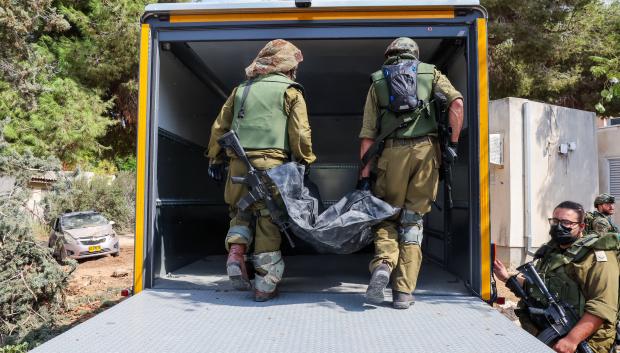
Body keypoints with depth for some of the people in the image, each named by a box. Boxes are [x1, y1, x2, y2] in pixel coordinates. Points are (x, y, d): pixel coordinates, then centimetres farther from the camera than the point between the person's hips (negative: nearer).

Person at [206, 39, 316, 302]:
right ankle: (265, 284, 7)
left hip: (238, 162, 4)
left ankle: (235, 250, -2)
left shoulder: (241, 90, 21)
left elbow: (219, 126, 18)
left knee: (241, 210, 23)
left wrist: (215, 159, 23)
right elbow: (300, 133, -3)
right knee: (268, 219, 3)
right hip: (270, 163, -4)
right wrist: (304, 162, 7)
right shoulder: (290, 91, 7)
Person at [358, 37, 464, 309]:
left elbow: (367, 135, 9)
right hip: (426, 150, 1)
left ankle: (383, 263, -12)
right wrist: (453, 144, 4)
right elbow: (456, 103, -1)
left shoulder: (378, 82, 17)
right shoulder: (431, 73, 18)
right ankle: (403, 292, 6)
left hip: (392, 152, 0)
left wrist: (364, 175, 8)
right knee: (413, 220, 8)